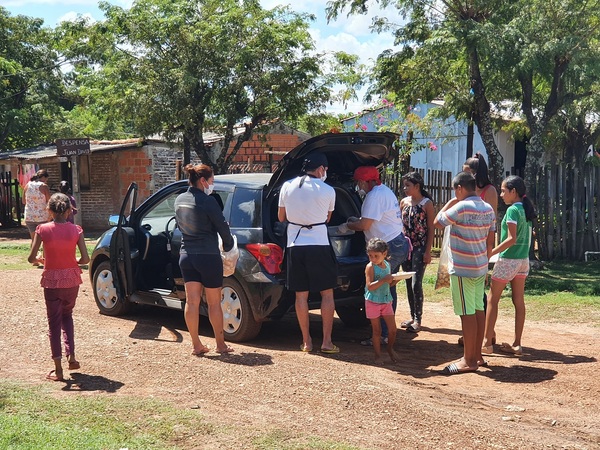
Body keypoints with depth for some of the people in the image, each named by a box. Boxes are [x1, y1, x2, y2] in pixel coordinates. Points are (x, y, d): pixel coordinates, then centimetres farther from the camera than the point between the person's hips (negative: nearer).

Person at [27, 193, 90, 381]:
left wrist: (40, 260, 11)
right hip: (72, 279, 2)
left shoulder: (43, 229, -10)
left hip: (52, 280, -2)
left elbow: (31, 258, -11)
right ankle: (71, 356, 14)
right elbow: (85, 259, -8)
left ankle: (58, 370, 6)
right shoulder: (75, 230, -7)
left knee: (54, 322, 7)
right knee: (67, 316, 24)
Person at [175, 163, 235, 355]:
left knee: (191, 301, 7)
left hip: (186, 255, 6)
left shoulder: (180, 200, 6)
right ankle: (220, 344, 16)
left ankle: (196, 345, 12)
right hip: (208, 257, -6)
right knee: (214, 303, 6)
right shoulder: (207, 201, -15)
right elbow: (222, 227, -10)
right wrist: (228, 245, 7)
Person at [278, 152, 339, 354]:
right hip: (319, 245, -3)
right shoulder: (328, 191, -5)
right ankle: (327, 341, 6)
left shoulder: (287, 186, 2)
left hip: (294, 245, 3)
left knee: (301, 295, 8)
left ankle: (306, 341, 12)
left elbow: (281, 217, 11)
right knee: (327, 294, 7)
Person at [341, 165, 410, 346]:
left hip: (388, 248, -11)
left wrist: (347, 226, -2)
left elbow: (364, 225, -18)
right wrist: (357, 220, 20)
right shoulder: (385, 191, 17)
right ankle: (388, 330, 21)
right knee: (388, 289, 14)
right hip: (398, 244, 11)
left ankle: (382, 334, -4)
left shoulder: (374, 196, -16)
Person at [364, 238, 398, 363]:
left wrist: (394, 280, -3)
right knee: (377, 330, 3)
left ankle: (390, 349, 29)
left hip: (386, 301, 5)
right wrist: (383, 280, -26)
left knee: (392, 329, 5)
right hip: (373, 302, -5)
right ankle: (378, 354, 17)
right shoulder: (370, 267, -13)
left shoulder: (387, 265, 6)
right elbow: (369, 286, -21)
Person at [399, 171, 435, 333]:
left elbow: (431, 229, -6)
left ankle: (418, 319, 1)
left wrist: (428, 251, -11)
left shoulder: (427, 203, -6)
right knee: (408, 283, 10)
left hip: (420, 248, -5)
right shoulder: (404, 202, 8)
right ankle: (412, 316, 20)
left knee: (416, 284, -8)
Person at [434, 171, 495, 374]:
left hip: (462, 270, -8)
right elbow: (490, 242, 12)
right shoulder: (488, 209, 7)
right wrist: (484, 263, 20)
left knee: (467, 314, -4)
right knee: (478, 310, 13)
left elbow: (437, 222, -7)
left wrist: (450, 202, 2)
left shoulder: (461, 207, -18)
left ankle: (469, 361, 2)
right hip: (480, 268, 8)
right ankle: (477, 355, 21)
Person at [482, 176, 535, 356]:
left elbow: (511, 239, -22)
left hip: (508, 259, -8)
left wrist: (490, 253, -20)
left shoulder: (512, 210, -15)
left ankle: (487, 342, 2)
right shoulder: (526, 209, 10)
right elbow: (526, 238, 13)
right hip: (523, 260, 8)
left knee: (492, 299, 1)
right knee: (519, 301, 8)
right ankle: (517, 344, 12)